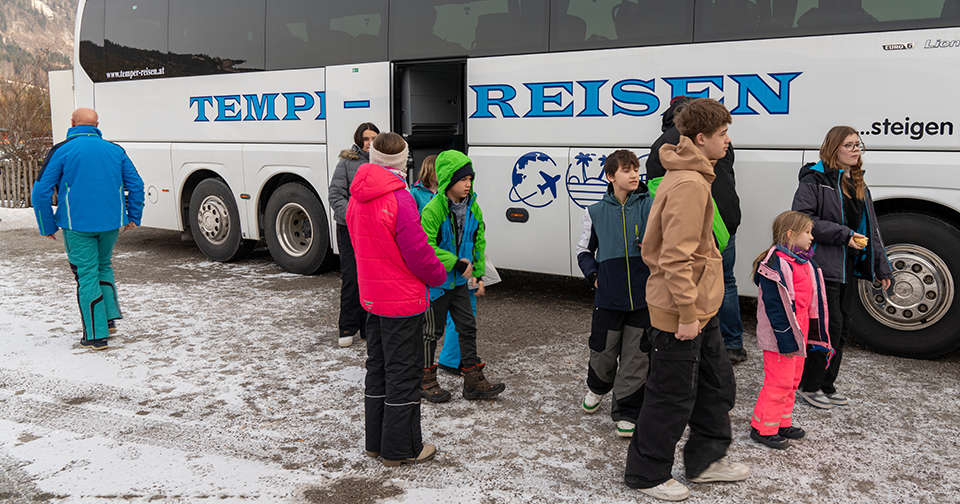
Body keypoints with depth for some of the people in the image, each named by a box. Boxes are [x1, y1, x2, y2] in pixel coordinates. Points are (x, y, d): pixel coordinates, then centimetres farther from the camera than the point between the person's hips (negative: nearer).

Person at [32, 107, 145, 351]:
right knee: (103, 266, 23)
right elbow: (136, 185, 10)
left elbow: (41, 191, -6)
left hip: (77, 225, -4)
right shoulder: (115, 150, 9)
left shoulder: (62, 151, -3)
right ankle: (110, 318, 20)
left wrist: (48, 226, 2)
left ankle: (96, 335, 3)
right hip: (111, 222, 4)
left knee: (87, 274, 2)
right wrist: (133, 217, 17)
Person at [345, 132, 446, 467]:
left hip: (371, 297, 8)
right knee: (403, 373, 3)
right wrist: (439, 276, -1)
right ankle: (400, 449, 13)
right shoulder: (399, 199, -21)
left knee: (377, 369, 18)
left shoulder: (357, 199, 5)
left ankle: (376, 441, 28)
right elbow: (418, 252, -18)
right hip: (403, 300, -8)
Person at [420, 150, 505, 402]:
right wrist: (456, 263, -23)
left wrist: (478, 274, 7)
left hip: (460, 281, 6)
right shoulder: (433, 209, -19)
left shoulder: (473, 208, 1)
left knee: (468, 327, 9)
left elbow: (478, 242, 11)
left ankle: (473, 381, 20)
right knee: (432, 331, 7)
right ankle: (426, 380, 24)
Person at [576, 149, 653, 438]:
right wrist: (593, 275, 0)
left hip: (643, 297, -1)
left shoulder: (650, 206, -1)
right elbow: (584, 251, 15)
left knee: (636, 358, 4)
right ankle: (597, 388, 44)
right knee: (602, 352, 11)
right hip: (608, 297, 1)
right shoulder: (596, 212, 3)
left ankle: (626, 413, 19)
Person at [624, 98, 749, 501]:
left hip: (701, 308, 10)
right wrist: (687, 313, -24)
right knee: (672, 398, 3)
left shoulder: (692, 177, 12)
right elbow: (676, 258, -27)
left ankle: (706, 460, 36)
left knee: (717, 385, 20)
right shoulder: (689, 185, -22)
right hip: (680, 314, -10)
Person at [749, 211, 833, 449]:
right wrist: (785, 339, -23)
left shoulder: (804, 263, 12)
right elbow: (774, 305, -23)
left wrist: (812, 335, 18)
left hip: (799, 334, 10)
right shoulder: (776, 264, -19)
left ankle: (782, 423, 30)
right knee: (779, 382, -4)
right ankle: (763, 428, 7)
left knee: (792, 381, 17)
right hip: (781, 337, -10)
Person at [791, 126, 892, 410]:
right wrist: (843, 235, -18)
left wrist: (881, 268, 15)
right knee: (830, 324, -8)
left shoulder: (858, 184, 17)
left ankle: (827, 385, 21)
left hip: (850, 267, 8)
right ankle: (809, 385, 6)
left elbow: (870, 229, 19)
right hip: (824, 265, -8)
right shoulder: (815, 179, -7)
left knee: (842, 325, 10)